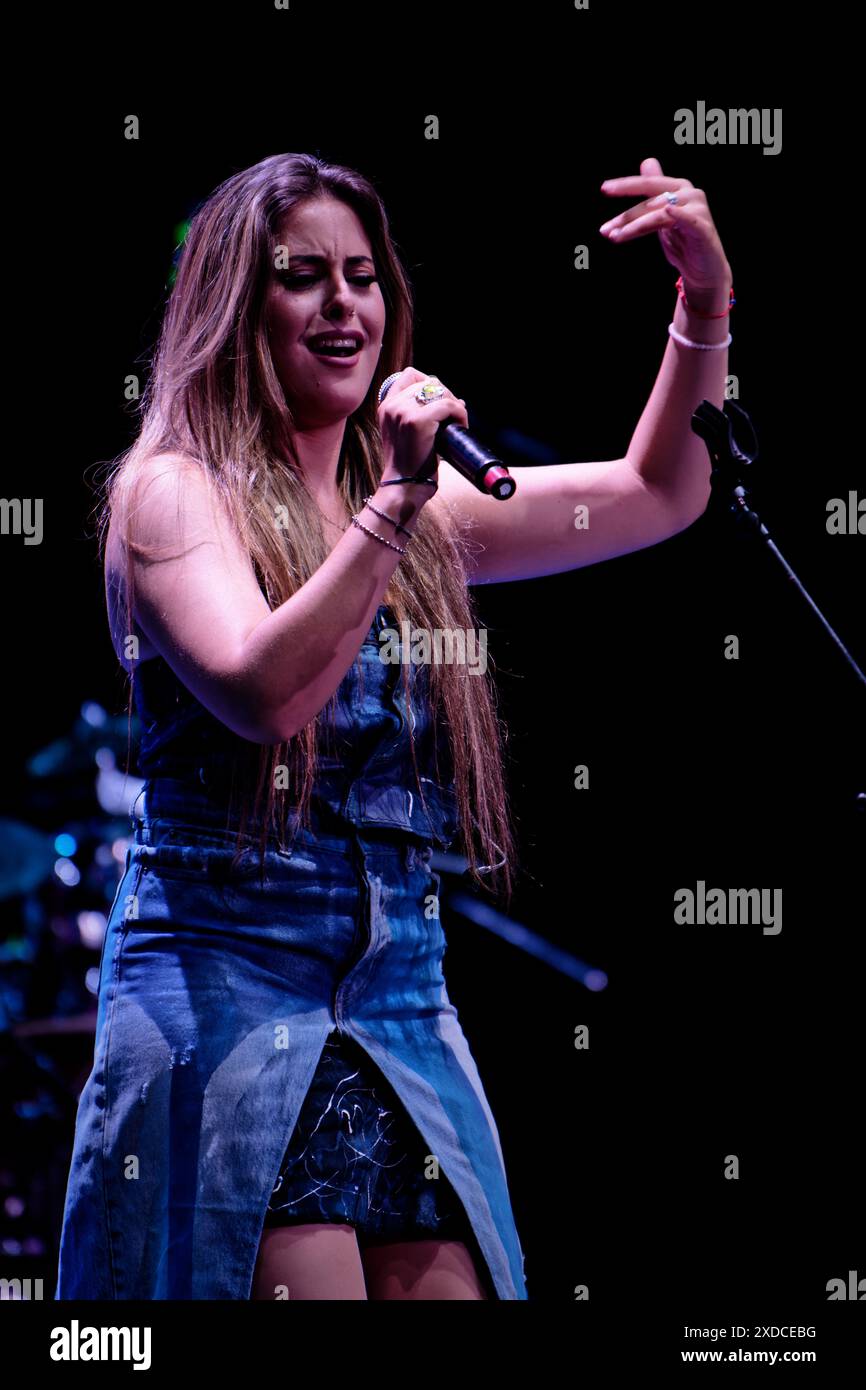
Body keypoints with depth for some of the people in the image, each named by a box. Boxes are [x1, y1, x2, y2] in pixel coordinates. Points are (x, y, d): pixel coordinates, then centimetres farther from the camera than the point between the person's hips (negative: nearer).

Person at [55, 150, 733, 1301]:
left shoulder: (424, 513, 15)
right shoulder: (173, 491, -1)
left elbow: (659, 495, 20)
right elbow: (262, 692, -17)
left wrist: (704, 304, 8)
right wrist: (393, 501, -18)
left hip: (407, 1003, 6)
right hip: (229, 985, -5)